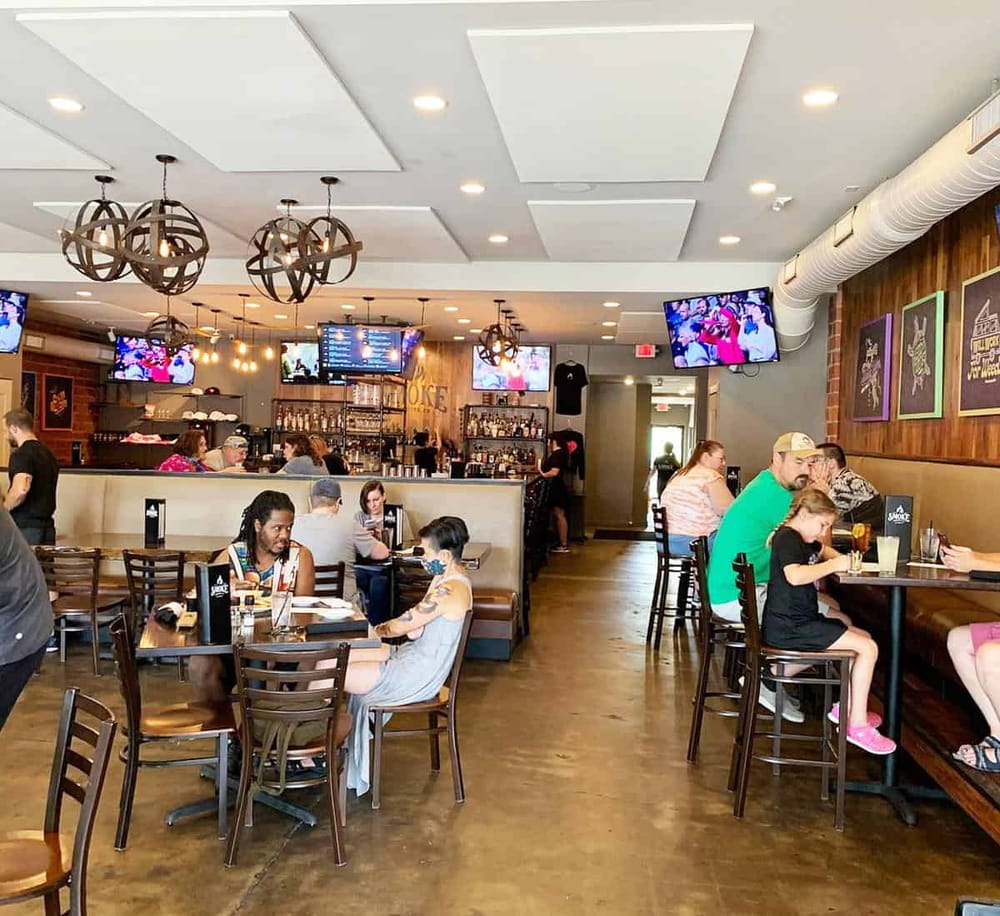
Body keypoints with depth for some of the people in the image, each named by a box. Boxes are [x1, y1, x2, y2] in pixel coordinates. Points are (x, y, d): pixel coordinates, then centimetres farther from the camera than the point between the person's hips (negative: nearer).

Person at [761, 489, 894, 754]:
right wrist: (834, 565, -22)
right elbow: (794, 575, -33)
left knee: (863, 637, 20)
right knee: (868, 648, -12)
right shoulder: (787, 538, -14)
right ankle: (857, 725, -4)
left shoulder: (804, 540, 17)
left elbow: (823, 550, 38)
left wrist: (841, 559, 15)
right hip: (788, 627, -11)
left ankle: (845, 708, 23)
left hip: (800, 621, 11)